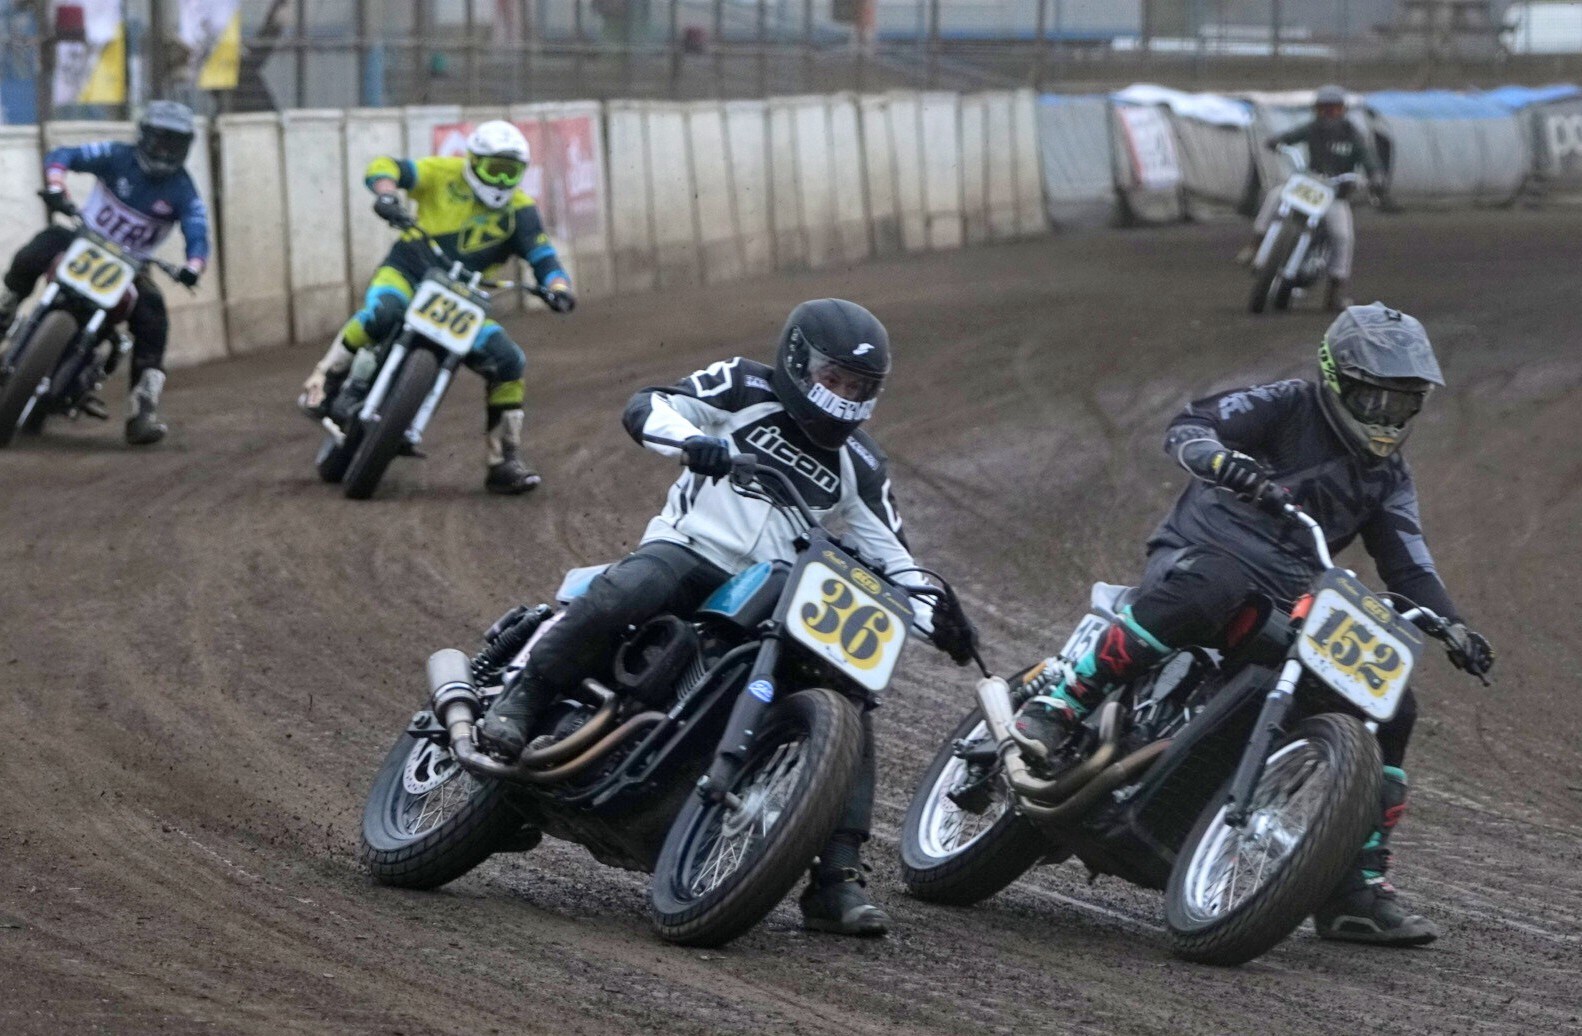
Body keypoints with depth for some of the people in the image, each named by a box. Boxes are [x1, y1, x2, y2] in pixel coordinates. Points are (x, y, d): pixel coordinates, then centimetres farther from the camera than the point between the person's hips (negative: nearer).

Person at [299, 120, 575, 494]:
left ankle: (504, 461, 2)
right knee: (382, 313, -38)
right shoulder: (446, 173, -3)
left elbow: (543, 256, -2)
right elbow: (383, 166, -9)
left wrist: (558, 288, -24)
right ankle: (324, 381, -18)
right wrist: (387, 195, -32)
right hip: (408, 271, -4)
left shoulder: (519, 210, 4)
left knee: (508, 362, -9)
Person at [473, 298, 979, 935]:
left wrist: (936, 617, -7)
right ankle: (522, 702, -25)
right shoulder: (746, 392, 3)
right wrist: (690, 439, -29)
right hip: (689, 549, -4)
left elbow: (889, 554, 12)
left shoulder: (858, 465, 13)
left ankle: (836, 880, -10)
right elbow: (647, 406, -6)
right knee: (623, 593, -40)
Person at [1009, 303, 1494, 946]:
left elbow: (1408, 565, 17)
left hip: (1284, 610, 7)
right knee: (1203, 591, -44)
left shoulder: (1387, 476, 17)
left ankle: (1357, 888, 2)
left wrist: (1454, 628, 0)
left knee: (1390, 706, -4)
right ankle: (1059, 703, -35)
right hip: (1203, 551, -6)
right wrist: (1218, 457, -34)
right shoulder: (1288, 408, -1)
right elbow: (1188, 426, -10)